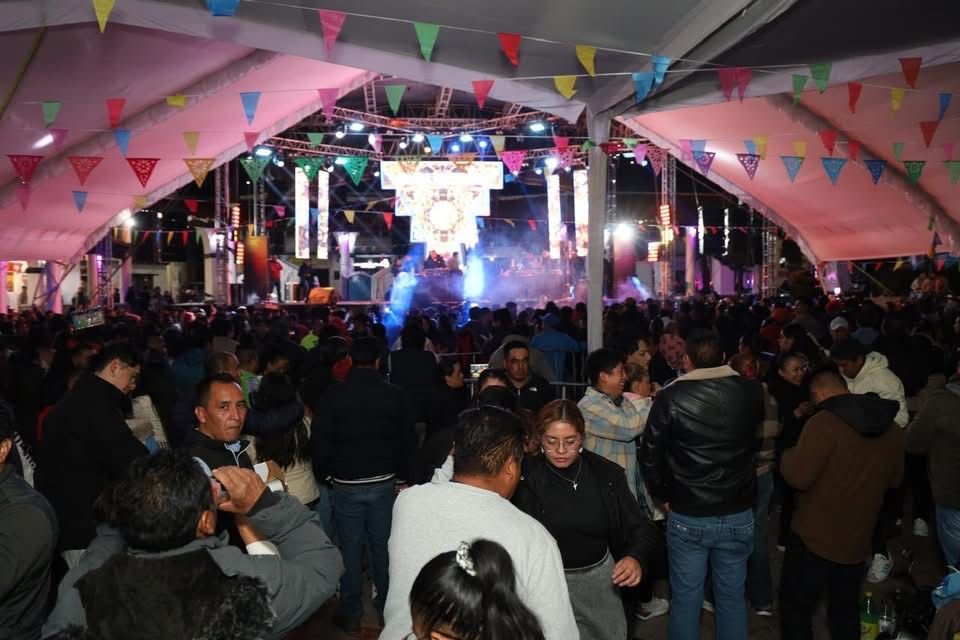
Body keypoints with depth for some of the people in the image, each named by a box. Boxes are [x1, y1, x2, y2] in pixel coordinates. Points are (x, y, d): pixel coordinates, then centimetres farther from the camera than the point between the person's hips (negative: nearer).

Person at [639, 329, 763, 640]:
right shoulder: (751, 391, -6)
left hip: (687, 516, -2)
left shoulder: (670, 397, -14)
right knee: (732, 597, 17)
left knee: (686, 599, 13)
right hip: (738, 514, 2)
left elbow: (650, 454, -8)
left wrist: (663, 494, 5)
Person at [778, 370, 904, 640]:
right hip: (857, 540, 6)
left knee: (795, 607, 10)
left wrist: (788, 455, -4)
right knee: (846, 611, 21)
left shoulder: (825, 422, -20)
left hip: (814, 537, -6)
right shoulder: (893, 429, 2)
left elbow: (798, 476, -23)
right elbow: (894, 479, 16)